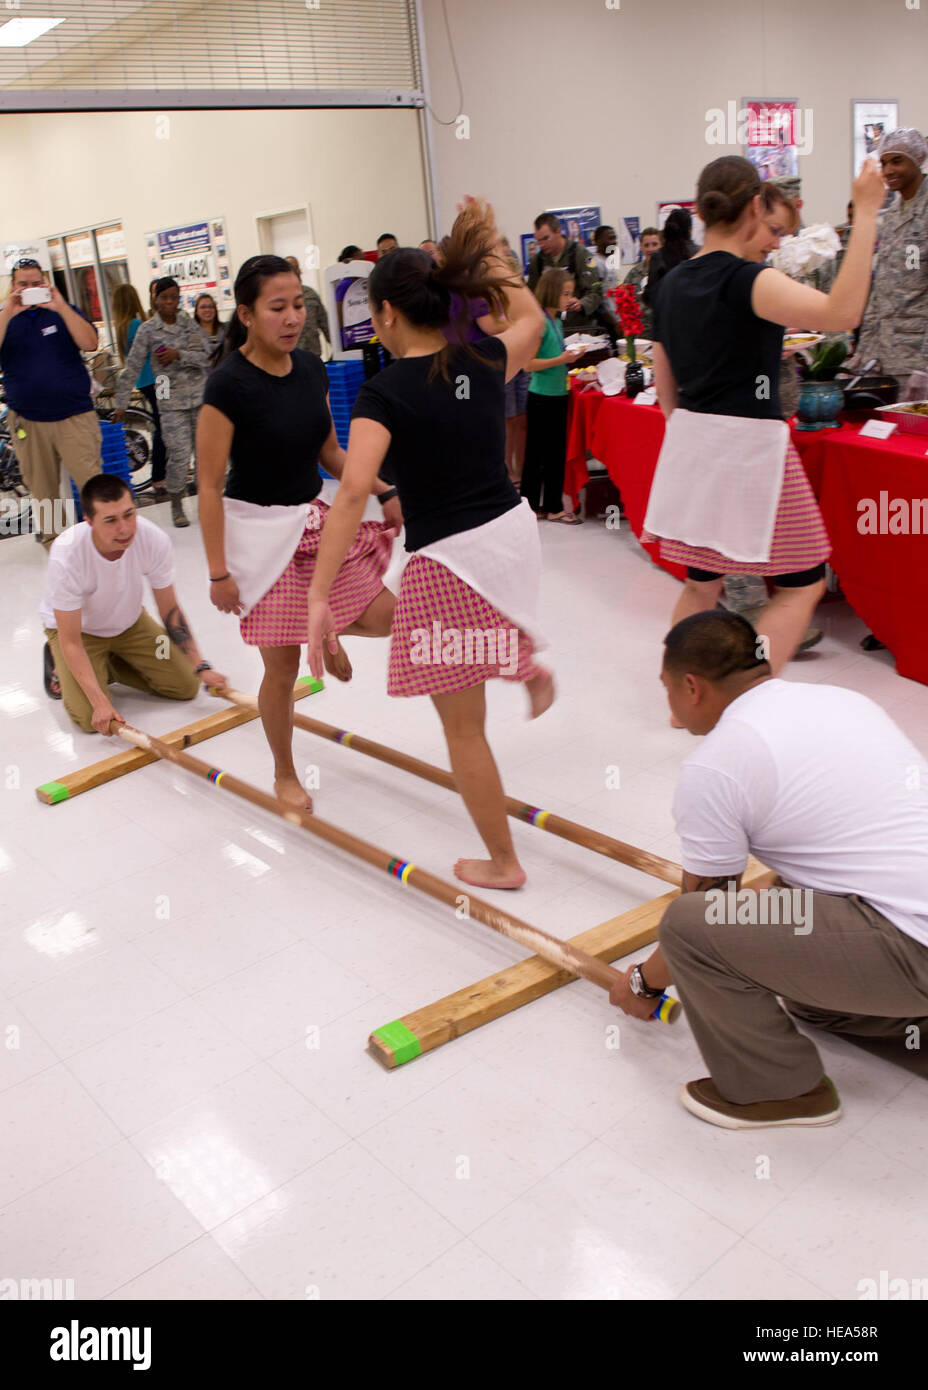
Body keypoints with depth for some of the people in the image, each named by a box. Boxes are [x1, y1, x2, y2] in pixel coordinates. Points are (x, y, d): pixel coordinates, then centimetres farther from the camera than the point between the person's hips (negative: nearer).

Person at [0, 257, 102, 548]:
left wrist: (61, 307, -18)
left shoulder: (63, 311, 7)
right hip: (27, 421, 2)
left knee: (91, 480, -11)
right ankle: (52, 538, 21)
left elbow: (90, 343, -10)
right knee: (42, 488, 8)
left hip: (74, 416, -2)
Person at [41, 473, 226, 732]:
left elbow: (170, 611, -12)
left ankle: (107, 665, 17)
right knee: (91, 719, -19)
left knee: (186, 686, -2)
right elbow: (71, 641, -28)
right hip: (78, 628, -4)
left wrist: (201, 668, -15)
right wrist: (100, 702, -36)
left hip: (129, 622, 4)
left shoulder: (154, 540, -29)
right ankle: (61, 668, 12)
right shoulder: (66, 556, -37)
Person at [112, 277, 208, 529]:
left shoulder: (188, 322, 6)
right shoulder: (147, 329, -1)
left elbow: (205, 357, -1)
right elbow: (132, 368, -1)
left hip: (200, 395, 3)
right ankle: (176, 505, 9)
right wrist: (121, 404, -2)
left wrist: (178, 354, -15)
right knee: (179, 454, -8)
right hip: (172, 401, -3)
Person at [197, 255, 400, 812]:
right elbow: (210, 486, -15)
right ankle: (285, 775, 26)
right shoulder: (229, 385, -18)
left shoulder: (312, 369, 1)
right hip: (261, 530, -6)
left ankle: (326, 628, 35)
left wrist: (385, 491, 0)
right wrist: (219, 570, -15)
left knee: (386, 616, 0)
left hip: (315, 519, 6)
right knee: (283, 666, 3)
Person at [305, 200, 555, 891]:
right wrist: (489, 252, 29)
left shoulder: (384, 392, -15)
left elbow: (353, 491, -26)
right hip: (515, 531, 7)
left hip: (451, 560, -7)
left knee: (463, 727, 9)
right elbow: (531, 318, 24)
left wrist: (319, 596, -26)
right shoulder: (484, 361, 1)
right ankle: (527, 664, 39)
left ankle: (502, 862, 22)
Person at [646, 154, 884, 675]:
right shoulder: (748, 280, -15)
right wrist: (866, 214, -25)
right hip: (748, 443, -7)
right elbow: (842, 312, -28)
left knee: (701, 583, 17)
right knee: (804, 584, 4)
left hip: (690, 439, 8)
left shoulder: (672, 283, 8)